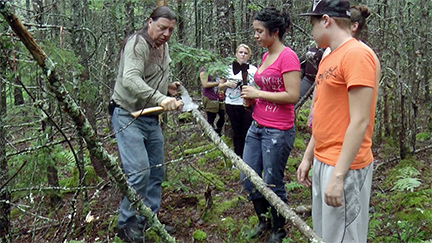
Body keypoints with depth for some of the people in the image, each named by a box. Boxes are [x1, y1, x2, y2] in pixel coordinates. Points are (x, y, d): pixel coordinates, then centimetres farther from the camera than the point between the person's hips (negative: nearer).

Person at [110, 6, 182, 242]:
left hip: (152, 119, 9)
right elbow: (130, 79, -33)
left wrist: (168, 87, 5)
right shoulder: (137, 44, -17)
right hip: (129, 118, -9)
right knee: (139, 171, -15)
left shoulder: (163, 47, 13)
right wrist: (160, 98, -43)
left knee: (156, 172, 11)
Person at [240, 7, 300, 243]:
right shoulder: (266, 56, 11)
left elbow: (292, 96, -21)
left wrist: (258, 93, -16)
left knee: (272, 184, 4)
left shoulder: (288, 56, -15)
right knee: (247, 177, 14)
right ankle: (263, 220, 36)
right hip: (257, 126, 9)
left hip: (278, 132, -9)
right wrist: (252, 98, 4)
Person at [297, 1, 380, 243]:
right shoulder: (328, 59, 12)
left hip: (344, 168, -9)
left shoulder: (357, 55, -16)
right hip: (322, 162, 9)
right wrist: (308, 157, 17)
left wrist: (338, 175, -22)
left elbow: (359, 122, -21)